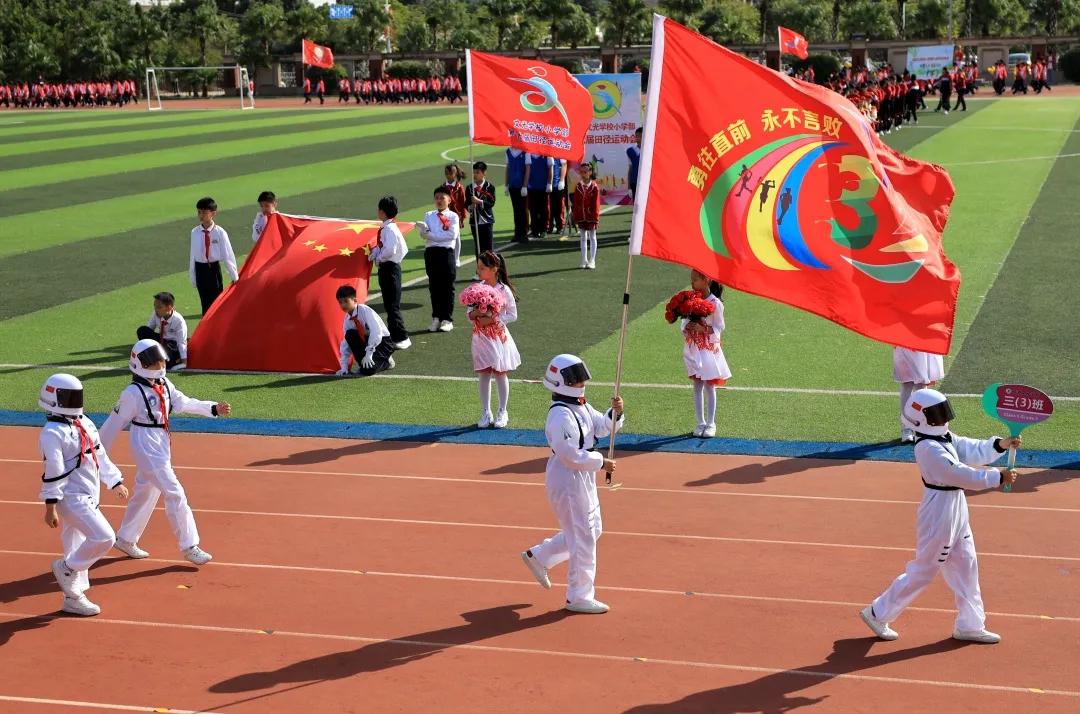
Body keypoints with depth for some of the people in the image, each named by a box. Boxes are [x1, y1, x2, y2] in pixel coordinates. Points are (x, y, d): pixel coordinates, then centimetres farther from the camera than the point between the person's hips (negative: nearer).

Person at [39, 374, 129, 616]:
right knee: (104, 538, -17)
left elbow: (100, 456, 19)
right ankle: (65, 569, 2)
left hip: (89, 496, 8)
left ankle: (73, 597, 23)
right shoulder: (52, 433, -15)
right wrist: (51, 507, -20)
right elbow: (52, 472, -19)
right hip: (71, 497, -8)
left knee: (77, 546, 14)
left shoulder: (85, 423, 11)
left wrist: (115, 483, 22)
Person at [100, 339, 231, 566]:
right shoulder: (133, 393, -17)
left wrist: (214, 408, -7)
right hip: (146, 448, -8)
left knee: (146, 493, 18)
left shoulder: (165, 384, 4)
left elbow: (183, 403, 4)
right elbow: (115, 424, -11)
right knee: (175, 494, -9)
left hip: (162, 446, 8)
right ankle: (189, 547, -2)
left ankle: (125, 539, 34)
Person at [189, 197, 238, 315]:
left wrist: (234, 276, -2)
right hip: (200, 269, 2)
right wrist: (192, 277, 8)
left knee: (217, 299, 3)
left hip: (214, 268, -2)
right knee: (205, 302, 7)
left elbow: (227, 255, -6)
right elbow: (193, 255, 4)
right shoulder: (195, 232, -2)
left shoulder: (220, 232, -10)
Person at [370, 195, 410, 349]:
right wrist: (375, 253, 9)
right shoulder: (391, 227, 11)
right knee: (389, 304, 16)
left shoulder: (389, 228, -18)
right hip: (390, 267, 10)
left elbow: (390, 250, -29)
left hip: (389, 268, -10)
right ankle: (393, 335, 23)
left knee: (392, 305, -6)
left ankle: (401, 338, -2)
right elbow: (404, 249, 17)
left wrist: (378, 258, -12)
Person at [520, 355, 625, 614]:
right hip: (568, 482, -10)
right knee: (583, 537, -1)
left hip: (583, 479, 10)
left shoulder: (582, 406, 8)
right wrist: (601, 463, -18)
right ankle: (578, 598, 11)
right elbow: (570, 455, -26)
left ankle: (538, 556, 32)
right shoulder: (561, 415, -23)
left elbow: (603, 427, 12)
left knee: (592, 529, 21)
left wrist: (615, 413, -7)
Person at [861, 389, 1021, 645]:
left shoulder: (945, 438, 6)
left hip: (956, 513, 10)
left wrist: (1001, 445, -7)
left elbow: (973, 451, 7)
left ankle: (970, 625, 26)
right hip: (939, 515, -10)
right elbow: (962, 474, -27)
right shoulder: (929, 448, -24)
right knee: (923, 571, 2)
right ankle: (878, 613, 15)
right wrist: (998, 477, -22)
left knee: (966, 566, 15)